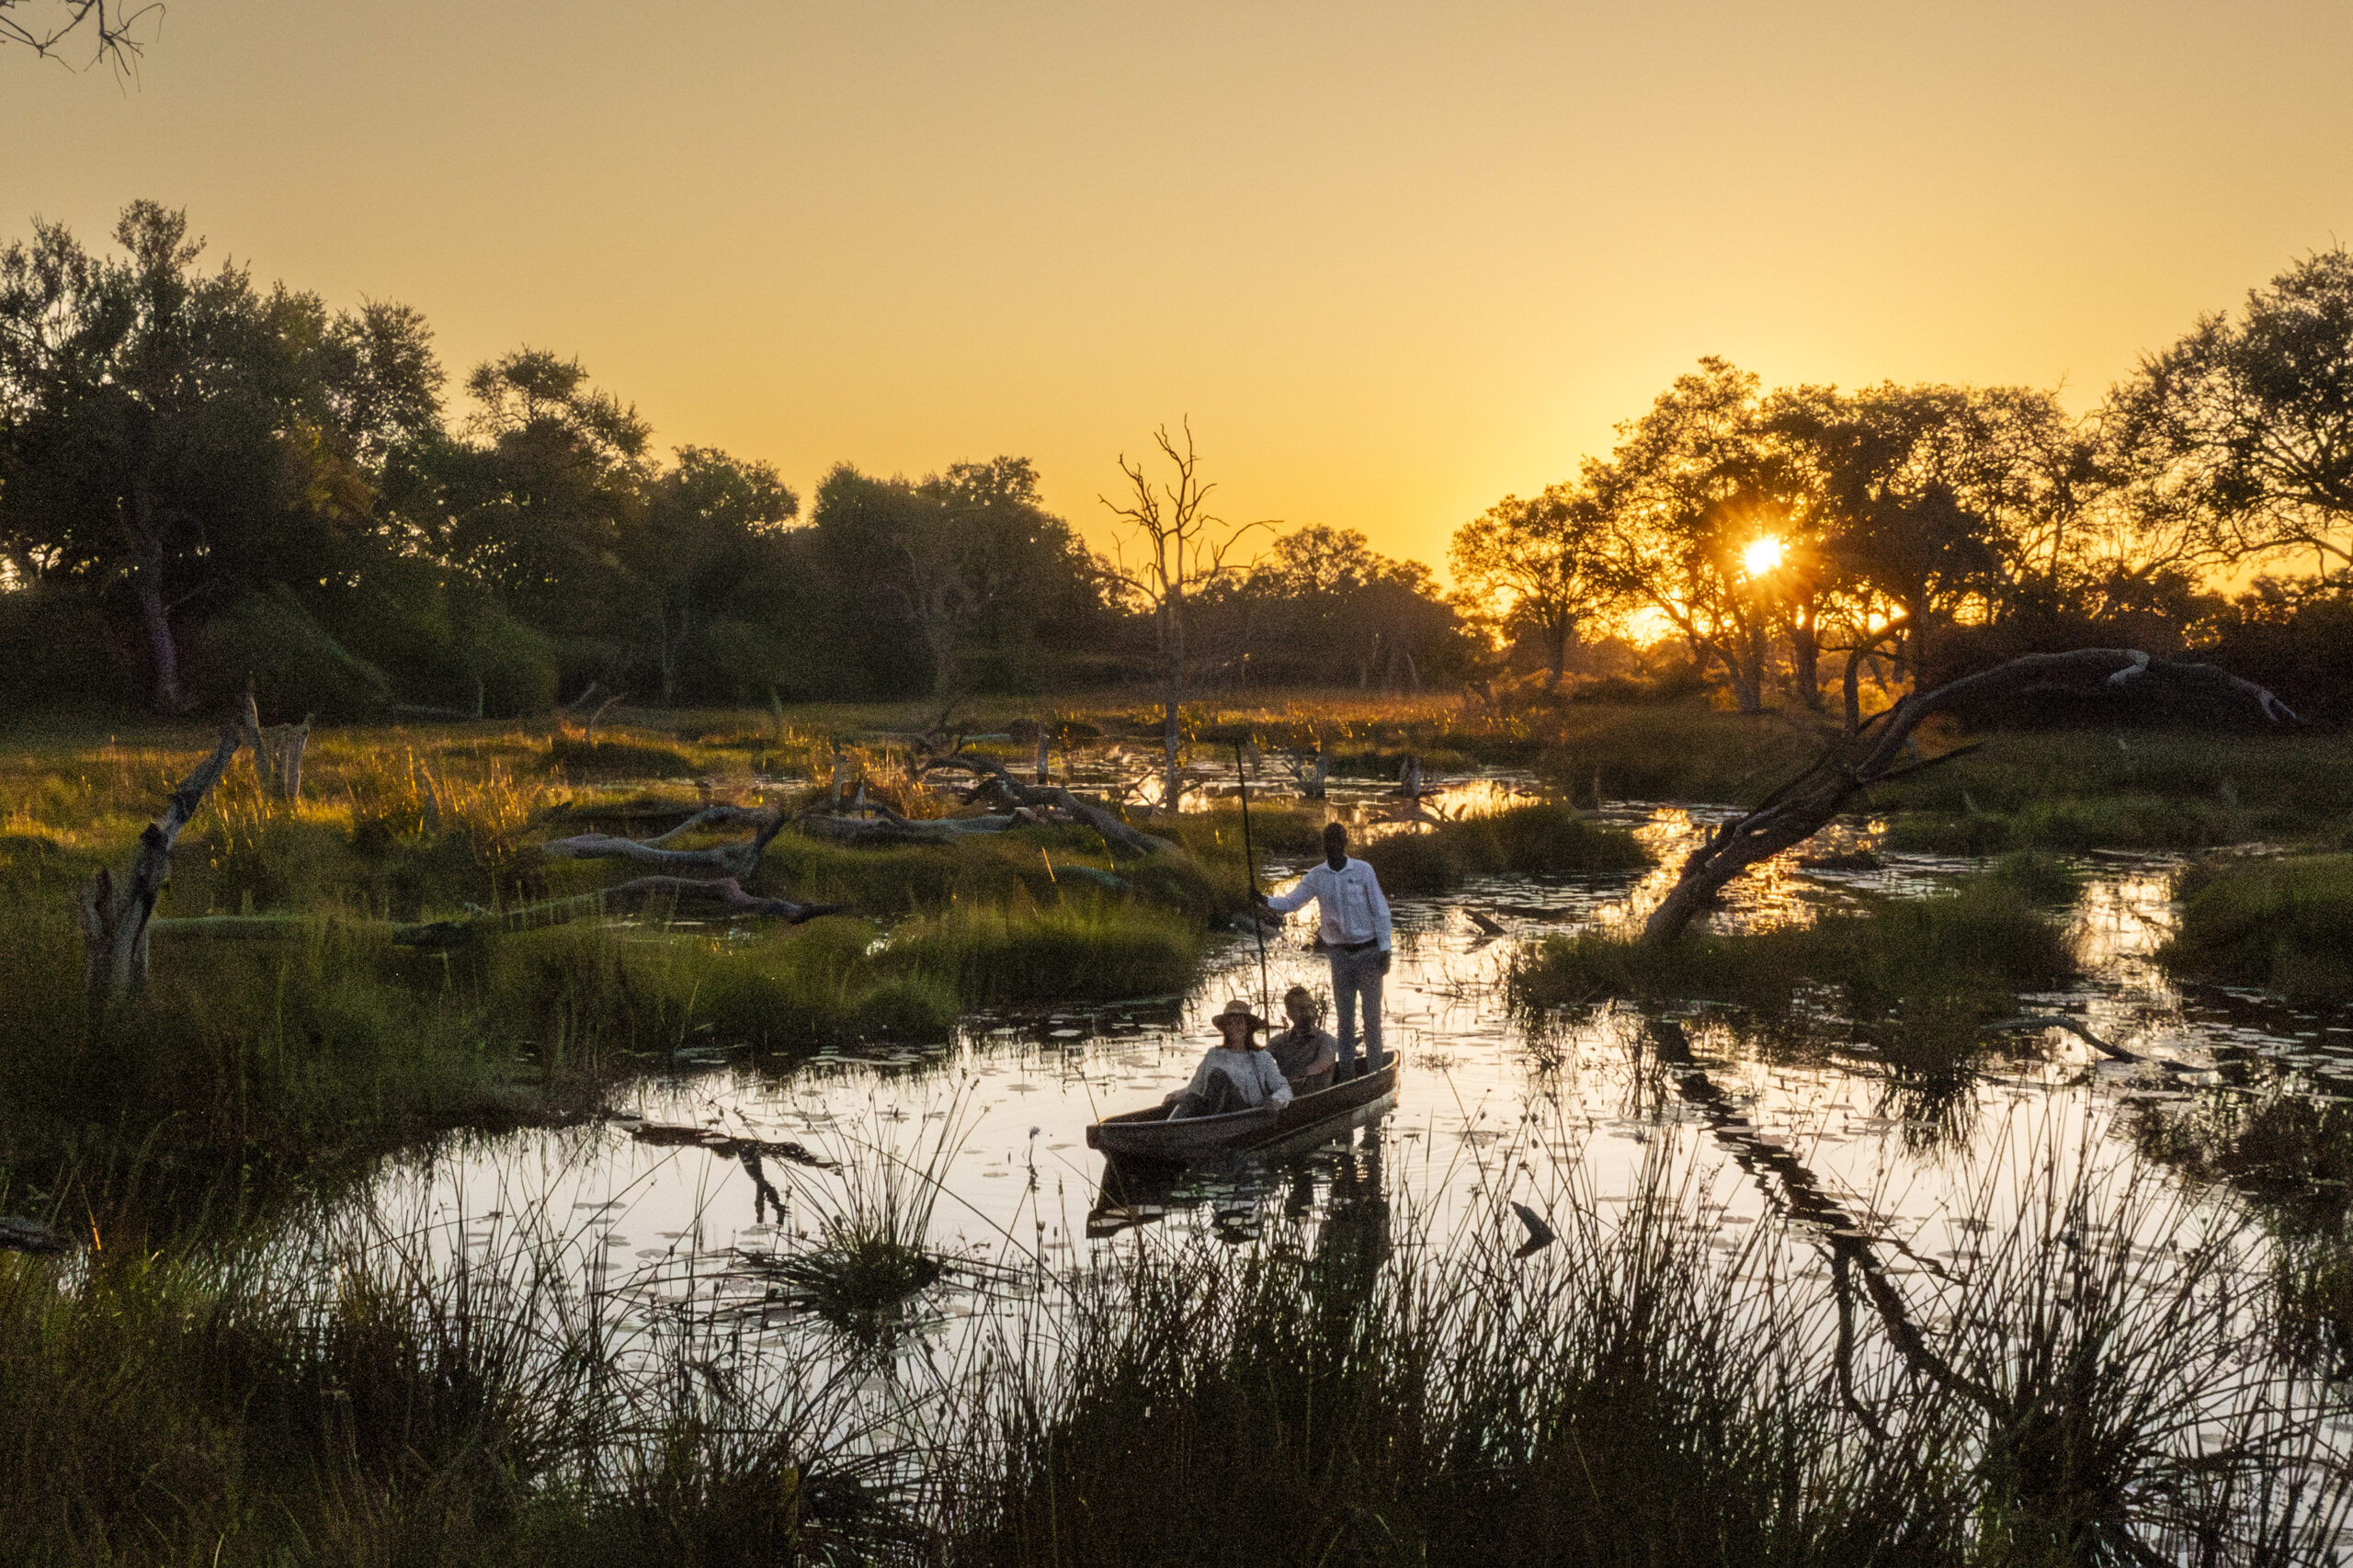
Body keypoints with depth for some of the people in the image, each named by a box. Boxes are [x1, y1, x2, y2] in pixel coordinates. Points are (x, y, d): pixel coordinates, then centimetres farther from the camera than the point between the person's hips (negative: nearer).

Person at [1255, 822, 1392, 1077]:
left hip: (1368, 952, -3)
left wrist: (1384, 950, -8)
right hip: (1340, 954, 3)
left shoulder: (1363, 871, -4)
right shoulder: (1317, 877, 3)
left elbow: (1380, 912, -3)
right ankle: (1347, 1074, 12)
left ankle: (1374, 1070, 6)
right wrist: (1267, 902, -20)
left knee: (1372, 1014, 0)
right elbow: (1290, 902, 1)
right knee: (1345, 1017, 7)